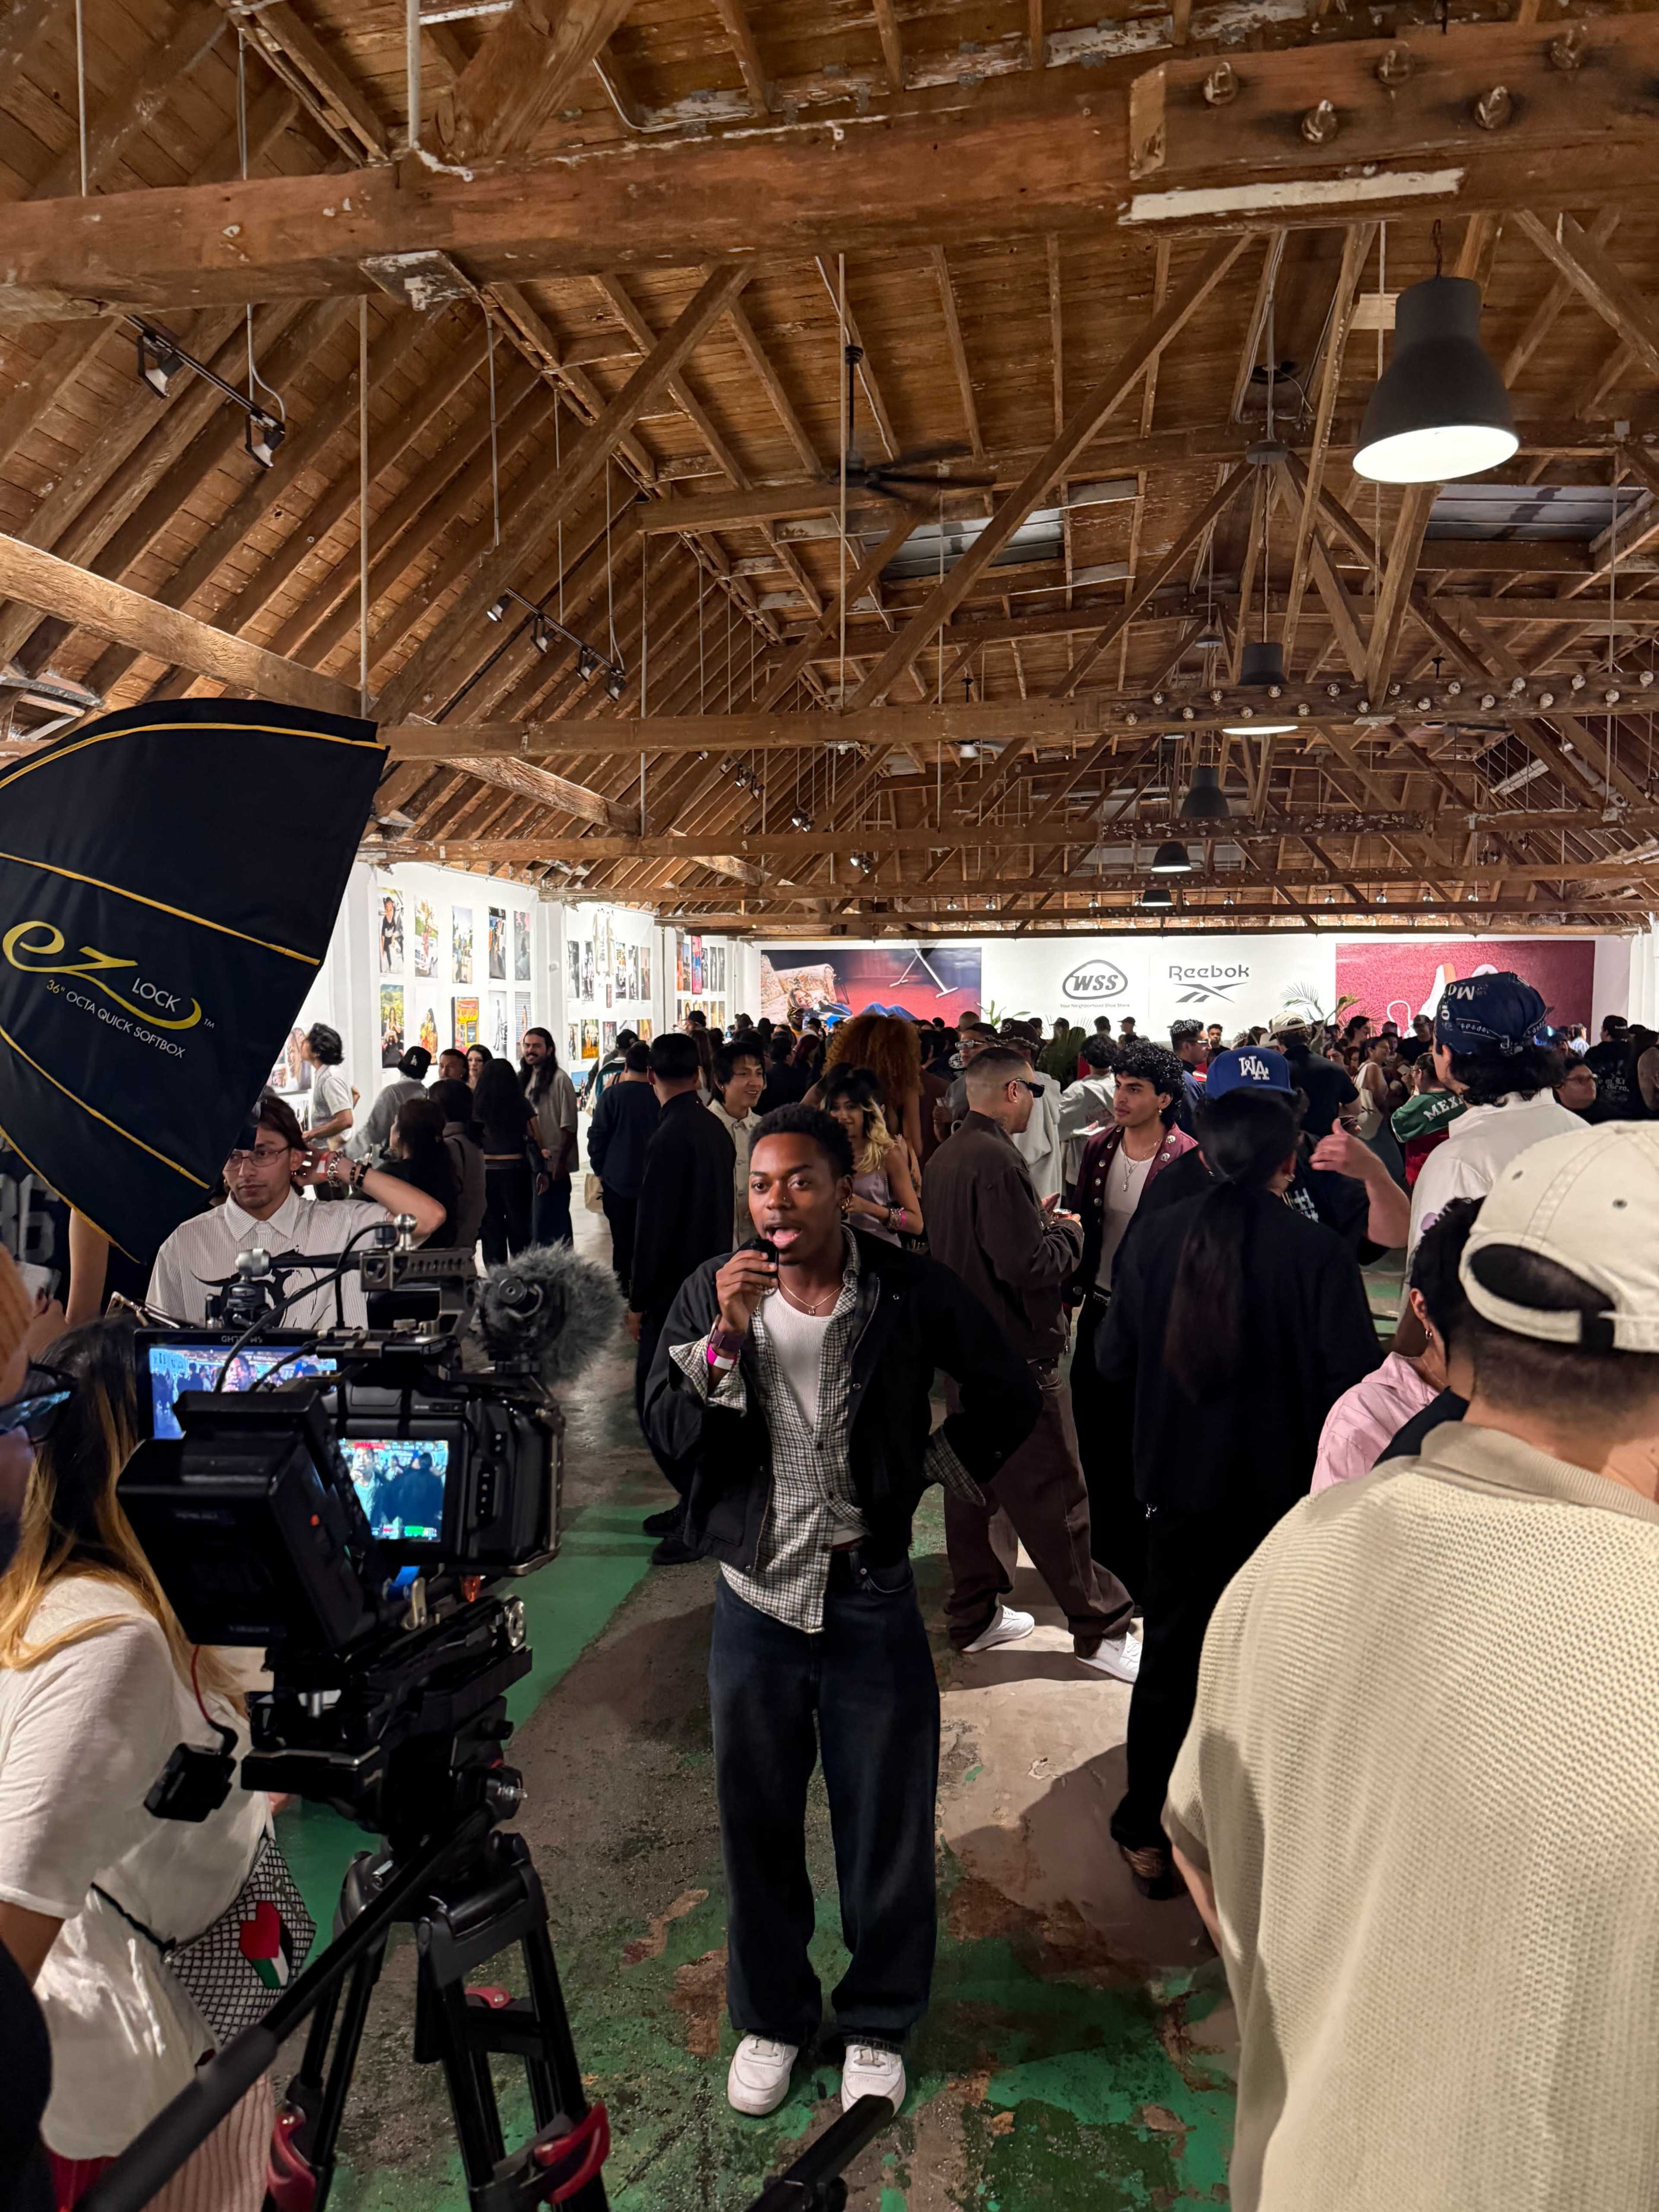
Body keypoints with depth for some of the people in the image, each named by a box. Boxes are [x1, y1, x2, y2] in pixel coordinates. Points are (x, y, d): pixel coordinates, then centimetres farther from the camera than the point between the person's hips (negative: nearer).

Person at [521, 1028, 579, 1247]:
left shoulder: (559, 1079, -10)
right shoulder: (524, 1079, 12)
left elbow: (569, 1126, -12)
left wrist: (562, 1162, -16)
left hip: (553, 1165, -7)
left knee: (553, 1223, -4)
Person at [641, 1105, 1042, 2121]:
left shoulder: (911, 1290, -9)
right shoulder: (713, 1293, -5)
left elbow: (1010, 1392, 3)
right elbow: (667, 1436, -11)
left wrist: (936, 1465, -3)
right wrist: (723, 1338, -24)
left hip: (873, 1597, -1)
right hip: (756, 1597, 2)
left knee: (887, 1825, 13)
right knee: (759, 1822, 16)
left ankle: (879, 2023, 37)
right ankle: (772, 2017, 40)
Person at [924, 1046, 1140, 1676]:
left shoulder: (944, 1158, 8)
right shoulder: (996, 1160, -22)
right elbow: (1028, 1265, -25)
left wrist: (1036, 1221, 11)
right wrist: (1068, 1231, -7)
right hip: (1013, 1352, -10)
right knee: (1053, 1493, 0)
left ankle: (975, 1616, 28)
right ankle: (1100, 1629, 11)